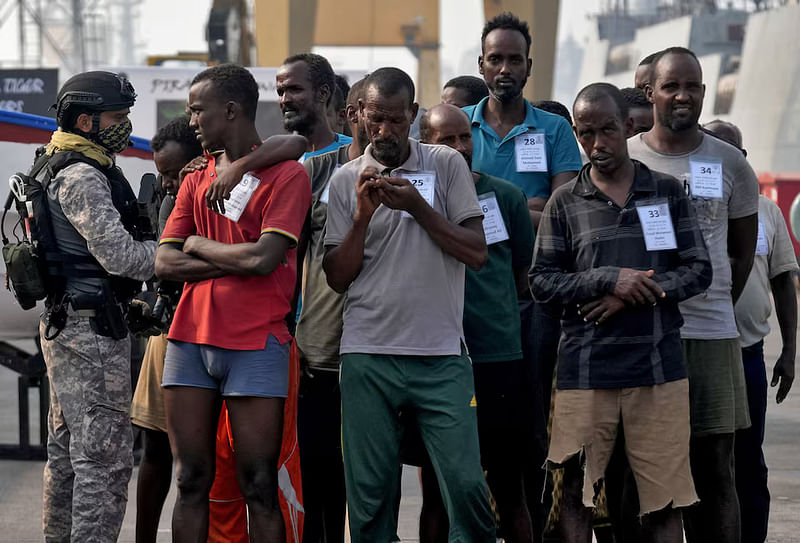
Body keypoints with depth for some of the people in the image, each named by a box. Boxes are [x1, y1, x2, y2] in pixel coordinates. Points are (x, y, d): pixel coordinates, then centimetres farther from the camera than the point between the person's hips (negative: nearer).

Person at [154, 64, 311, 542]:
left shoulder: (286, 175, -2)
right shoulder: (196, 180, 17)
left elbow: (264, 257, -15)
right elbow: (165, 262, 7)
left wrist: (198, 244, 0)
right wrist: (237, 261, -7)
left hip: (255, 346, -5)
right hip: (190, 339, 6)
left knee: (259, 487, -4)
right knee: (192, 481, 5)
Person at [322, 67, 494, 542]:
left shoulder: (447, 165, 5)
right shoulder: (347, 180, 7)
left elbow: (477, 253, -2)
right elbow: (338, 276, 4)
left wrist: (417, 205, -10)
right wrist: (363, 215, -9)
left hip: (441, 354, -1)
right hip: (368, 357, 1)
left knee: (466, 482, -8)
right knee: (370, 493, 3)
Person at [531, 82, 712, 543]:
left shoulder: (668, 192, 10)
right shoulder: (565, 202, 8)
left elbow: (699, 270, 6)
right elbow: (542, 281, 2)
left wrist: (643, 292, -9)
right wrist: (610, 280, -11)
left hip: (659, 366, 0)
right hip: (585, 370, 0)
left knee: (664, 503, 0)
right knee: (574, 500, -1)